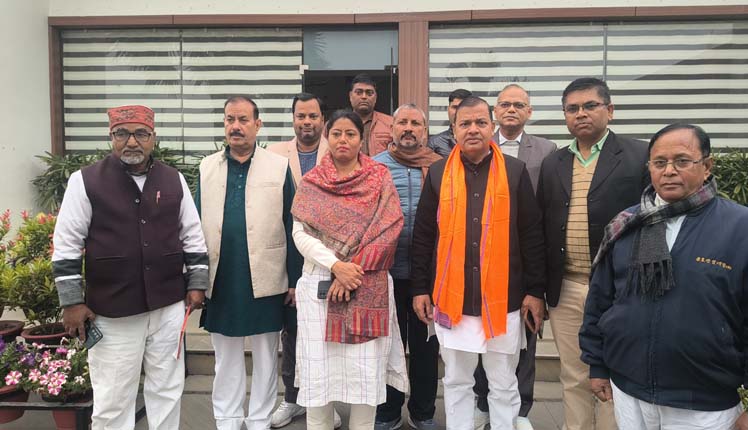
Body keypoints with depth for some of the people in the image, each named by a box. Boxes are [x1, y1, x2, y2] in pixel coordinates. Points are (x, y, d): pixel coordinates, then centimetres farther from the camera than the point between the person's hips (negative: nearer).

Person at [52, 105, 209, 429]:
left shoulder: (174, 180, 4)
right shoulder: (85, 181, -5)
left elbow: (193, 236, 10)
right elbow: (66, 245, -3)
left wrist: (197, 284, 6)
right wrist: (72, 302, -5)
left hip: (168, 307, 3)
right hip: (112, 312, -2)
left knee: (167, 389, 15)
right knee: (112, 397, 8)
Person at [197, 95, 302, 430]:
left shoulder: (279, 167, -2)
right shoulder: (207, 168, 6)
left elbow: (291, 227, -3)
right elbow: (197, 226, 6)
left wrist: (295, 280, -4)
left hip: (265, 279, -2)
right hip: (220, 280, 2)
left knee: (265, 356, 11)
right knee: (225, 358, 14)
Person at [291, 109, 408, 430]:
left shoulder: (379, 178, 5)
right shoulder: (311, 182, 7)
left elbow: (387, 229, -4)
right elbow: (300, 234, 0)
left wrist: (353, 270, -12)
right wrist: (336, 265, -14)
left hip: (369, 285, -1)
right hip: (319, 283, 1)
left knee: (366, 367, 1)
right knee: (318, 366, 4)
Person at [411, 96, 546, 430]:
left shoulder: (515, 172, 0)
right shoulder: (438, 174, 3)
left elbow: (532, 236, 1)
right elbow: (422, 237, 5)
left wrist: (535, 291, -1)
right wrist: (419, 289, 2)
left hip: (503, 300, -1)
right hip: (451, 300, 1)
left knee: (504, 386, 13)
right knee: (456, 383, 15)